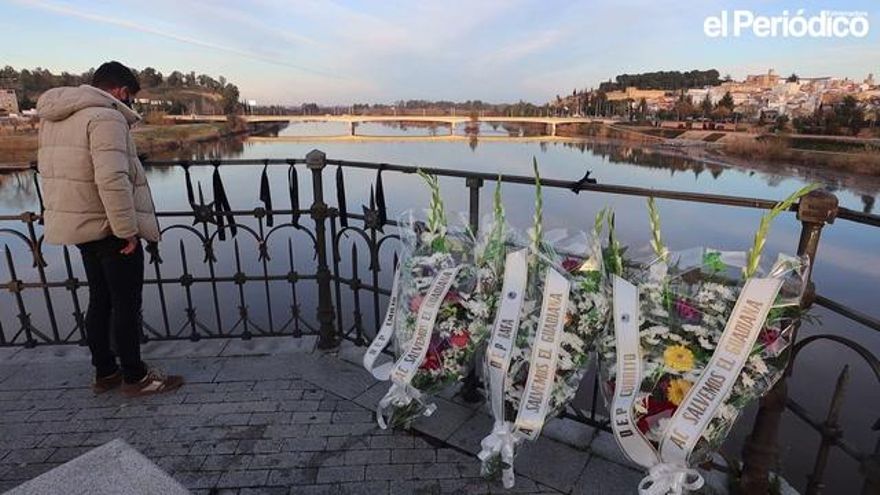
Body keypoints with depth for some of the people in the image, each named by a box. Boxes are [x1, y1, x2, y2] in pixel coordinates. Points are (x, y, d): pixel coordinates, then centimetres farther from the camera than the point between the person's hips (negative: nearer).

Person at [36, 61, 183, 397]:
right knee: (127, 303, 1)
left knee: (100, 300, 17)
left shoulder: (54, 118, 14)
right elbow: (112, 179, -26)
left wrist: (68, 213, 17)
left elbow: (52, 170, 15)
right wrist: (127, 230, -22)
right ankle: (134, 377, 12)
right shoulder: (105, 117, -16)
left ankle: (105, 372, 28)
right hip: (109, 227, -9)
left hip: (80, 225, 9)